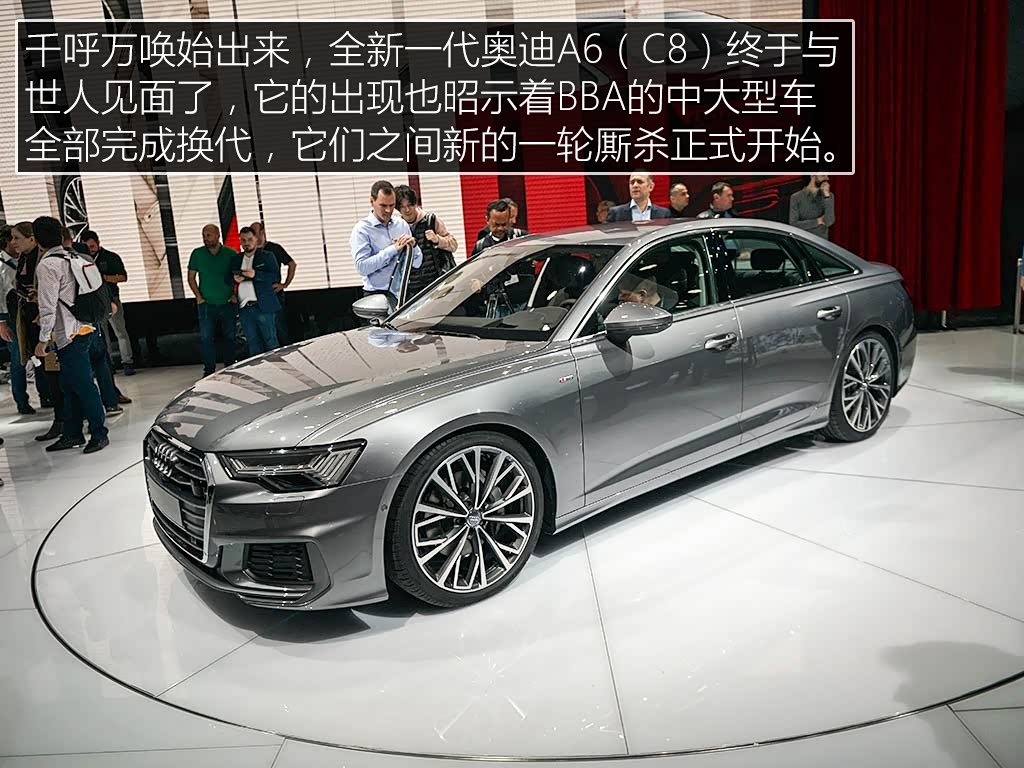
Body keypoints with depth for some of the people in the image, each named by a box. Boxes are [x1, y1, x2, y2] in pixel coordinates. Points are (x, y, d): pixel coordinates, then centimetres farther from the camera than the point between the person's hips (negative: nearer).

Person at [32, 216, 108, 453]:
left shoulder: (46, 265, -14)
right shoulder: (70, 258, 13)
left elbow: (48, 307, -16)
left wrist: (43, 339, -12)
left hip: (68, 334, -10)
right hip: (81, 328, 10)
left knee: (83, 384, -4)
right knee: (70, 385, 15)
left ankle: (99, 434, 3)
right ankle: (73, 434, 22)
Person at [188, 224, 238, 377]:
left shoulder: (231, 254, -1)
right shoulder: (197, 254, 3)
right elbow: (191, 277, 9)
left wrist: (236, 295, -1)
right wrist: (198, 297, -1)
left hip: (228, 303, 0)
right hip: (206, 304, 0)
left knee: (230, 336, 7)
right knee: (206, 337, -2)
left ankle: (230, 368, 19)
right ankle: (209, 369, 6)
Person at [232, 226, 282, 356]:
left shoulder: (267, 256, 4)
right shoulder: (235, 259, 16)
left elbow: (276, 277, -7)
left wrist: (255, 274, -19)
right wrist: (235, 279, -3)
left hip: (264, 307, -4)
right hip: (244, 309, 4)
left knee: (270, 341, -1)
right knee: (253, 345, 7)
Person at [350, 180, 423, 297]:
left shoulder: (402, 224, 12)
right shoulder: (361, 229, -1)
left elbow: (417, 263, 14)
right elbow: (361, 267, -14)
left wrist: (413, 246, -7)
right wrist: (393, 249, -14)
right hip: (377, 295, -4)